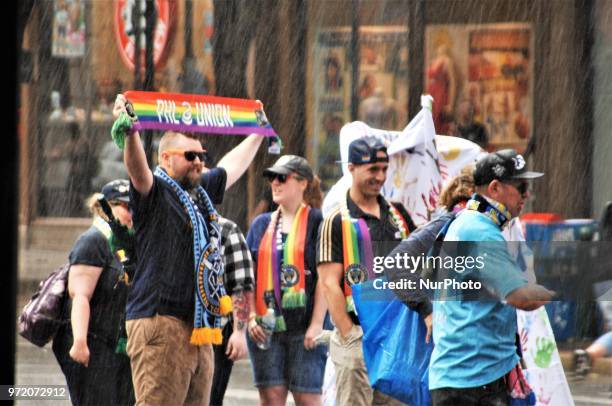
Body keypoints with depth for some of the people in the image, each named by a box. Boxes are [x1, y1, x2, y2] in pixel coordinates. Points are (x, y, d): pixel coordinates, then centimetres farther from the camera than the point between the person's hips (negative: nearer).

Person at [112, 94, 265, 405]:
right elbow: (137, 168, -26)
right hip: (160, 321, -8)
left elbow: (232, 165, 37)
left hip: (200, 326, 8)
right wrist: (130, 132, -44)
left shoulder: (204, 191, 19)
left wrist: (257, 134, 49)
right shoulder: (155, 193, -5)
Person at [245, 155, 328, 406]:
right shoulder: (262, 224, 14)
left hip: (304, 326, -4)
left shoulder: (316, 223, 0)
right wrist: (251, 317, 1)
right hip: (265, 326, 4)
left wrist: (317, 323, -11)